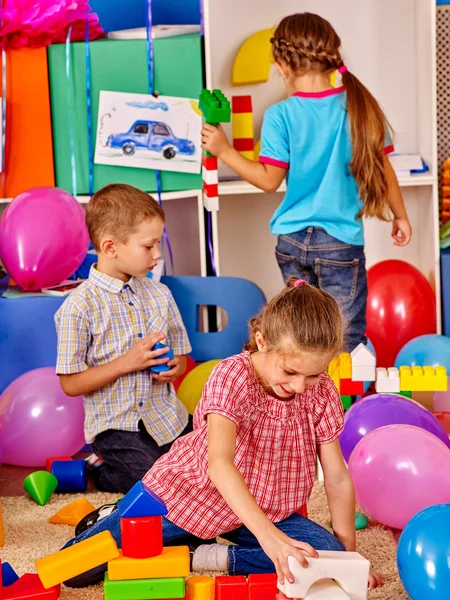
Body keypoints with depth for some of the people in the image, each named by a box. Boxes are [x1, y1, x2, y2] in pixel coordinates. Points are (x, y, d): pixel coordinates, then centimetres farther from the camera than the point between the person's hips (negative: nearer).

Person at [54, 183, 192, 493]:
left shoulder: (159, 294, 5)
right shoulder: (80, 306, -13)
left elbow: (180, 354, 15)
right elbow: (70, 384, -12)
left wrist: (173, 367, -10)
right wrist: (126, 363, -20)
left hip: (167, 418, 6)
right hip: (116, 426, -6)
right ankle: (99, 472, 9)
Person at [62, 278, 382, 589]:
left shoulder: (322, 393, -14)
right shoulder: (232, 377, -27)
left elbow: (338, 479, -7)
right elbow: (219, 462, -41)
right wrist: (267, 534, -53)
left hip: (263, 511, 4)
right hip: (187, 491, -3)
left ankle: (213, 558, -11)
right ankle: (116, 520, 24)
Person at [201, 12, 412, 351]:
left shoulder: (280, 116, -10)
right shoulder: (359, 107, -6)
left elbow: (269, 181, -7)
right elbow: (382, 168, 1)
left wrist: (224, 150, 1)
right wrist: (400, 215, 15)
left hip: (291, 239, 1)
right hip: (340, 241, -1)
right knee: (346, 336, 4)